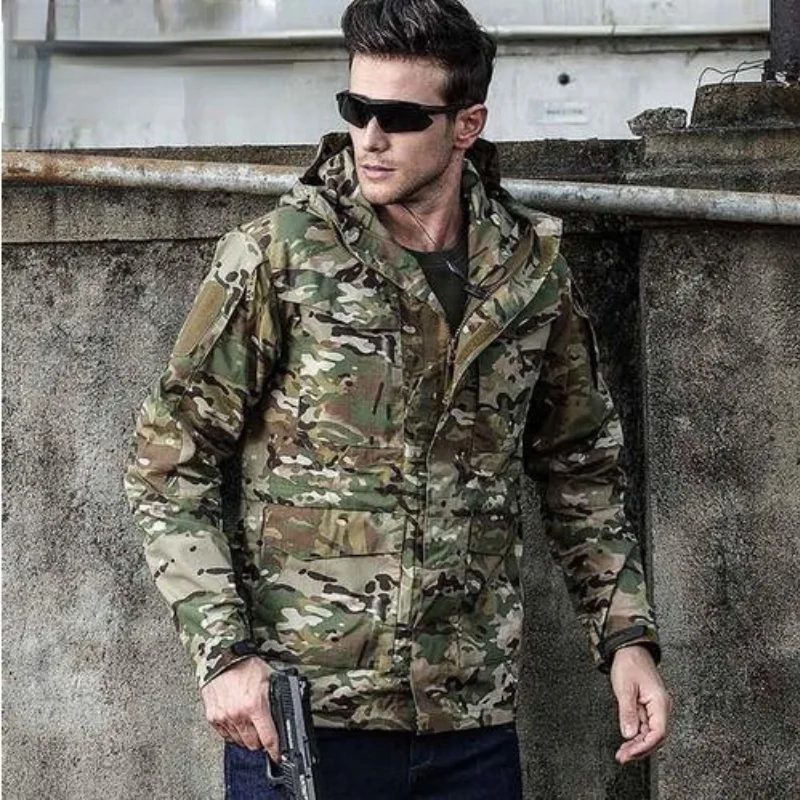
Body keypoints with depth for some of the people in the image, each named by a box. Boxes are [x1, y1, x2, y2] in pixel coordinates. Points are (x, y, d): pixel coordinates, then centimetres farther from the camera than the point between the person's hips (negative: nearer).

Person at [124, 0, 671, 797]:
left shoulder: (532, 270, 3)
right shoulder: (273, 259, -6)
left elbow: (579, 469, 14)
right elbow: (169, 463, -4)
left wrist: (626, 636, 5)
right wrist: (225, 652, -13)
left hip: (472, 722, 3)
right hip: (298, 715, -3)